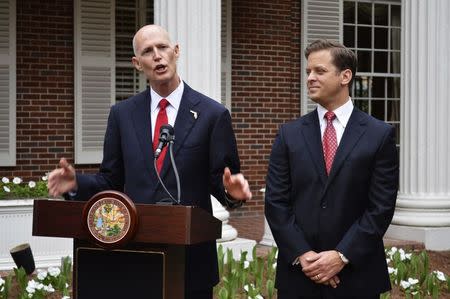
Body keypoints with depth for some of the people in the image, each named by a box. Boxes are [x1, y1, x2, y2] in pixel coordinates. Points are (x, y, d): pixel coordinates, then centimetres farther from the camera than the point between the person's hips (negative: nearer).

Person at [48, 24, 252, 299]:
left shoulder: (213, 114, -2)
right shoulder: (122, 114, 6)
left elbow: (221, 183, -1)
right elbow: (111, 181, 10)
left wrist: (233, 190, -23)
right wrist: (77, 183, -8)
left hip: (191, 257, -2)